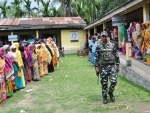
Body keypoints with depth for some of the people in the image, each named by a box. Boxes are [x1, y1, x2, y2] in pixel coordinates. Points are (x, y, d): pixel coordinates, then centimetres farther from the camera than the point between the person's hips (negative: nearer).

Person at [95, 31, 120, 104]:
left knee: (114, 81, -8)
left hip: (112, 65, 1)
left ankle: (110, 92, 20)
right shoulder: (98, 46, 0)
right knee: (104, 83, 5)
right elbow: (96, 57, 1)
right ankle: (104, 97, 21)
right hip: (103, 67, -1)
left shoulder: (112, 45, 3)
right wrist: (97, 67, -3)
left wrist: (117, 65, 5)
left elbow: (116, 56, 7)